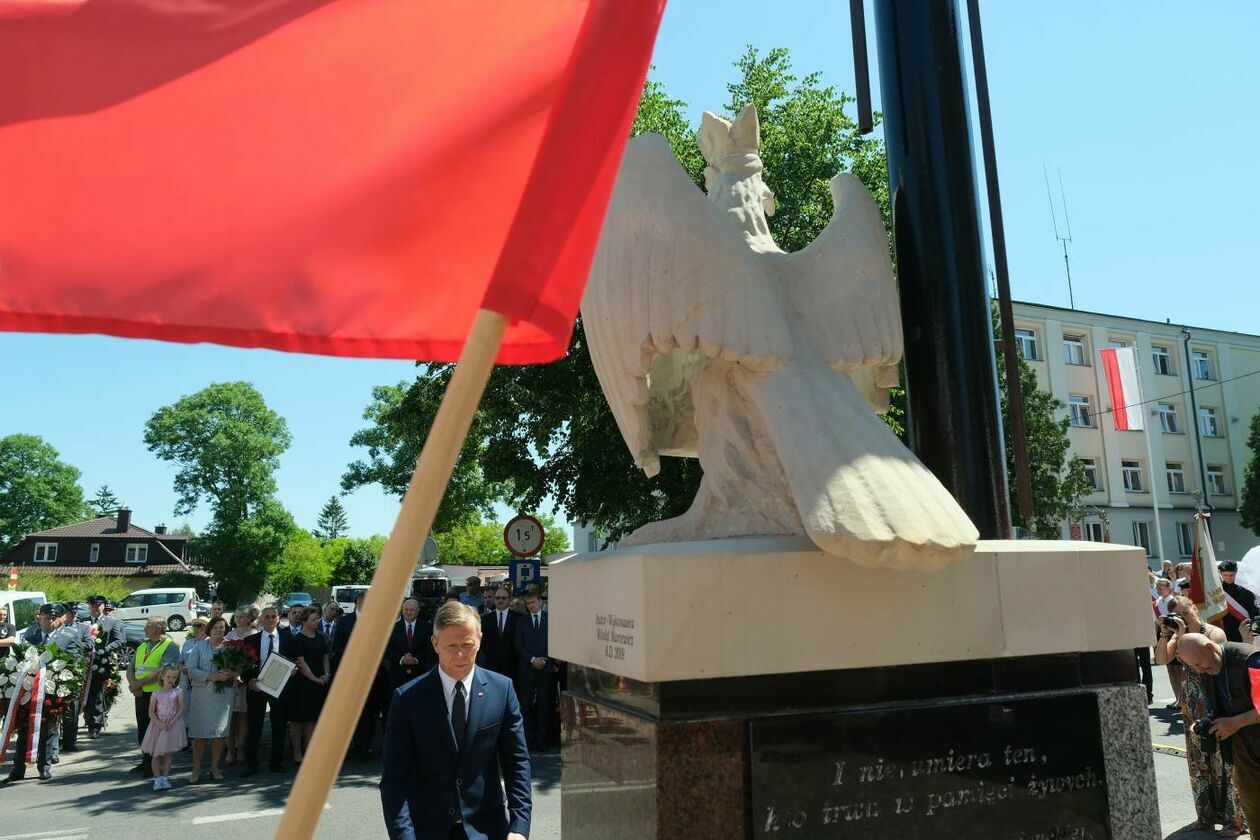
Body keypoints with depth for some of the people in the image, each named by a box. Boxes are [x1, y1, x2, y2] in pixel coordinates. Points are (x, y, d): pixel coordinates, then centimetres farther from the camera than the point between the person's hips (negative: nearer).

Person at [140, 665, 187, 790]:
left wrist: (172, 721, -17)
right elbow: (151, 713, -3)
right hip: (158, 725, 1)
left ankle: (165, 778, 10)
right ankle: (157, 779, 6)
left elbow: (181, 709, -5)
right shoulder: (155, 694, -1)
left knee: (168, 754, 4)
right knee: (156, 754, 1)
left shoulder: (178, 693, -2)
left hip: (172, 726, -1)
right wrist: (160, 723, -17)